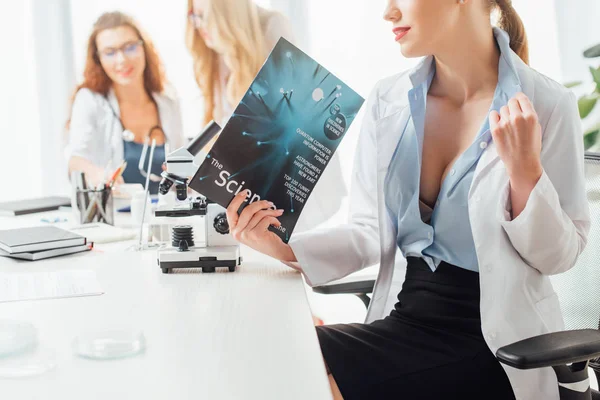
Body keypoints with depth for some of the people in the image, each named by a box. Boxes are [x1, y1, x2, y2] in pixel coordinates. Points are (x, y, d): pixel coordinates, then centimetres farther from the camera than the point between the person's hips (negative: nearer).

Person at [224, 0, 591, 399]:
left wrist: (525, 171, -21)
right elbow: (373, 231, 4)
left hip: (495, 342, -4)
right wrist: (286, 249, -11)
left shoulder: (547, 105, -10)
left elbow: (559, 255, -6)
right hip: (408, 318, 5)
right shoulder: (387, 100, 3)